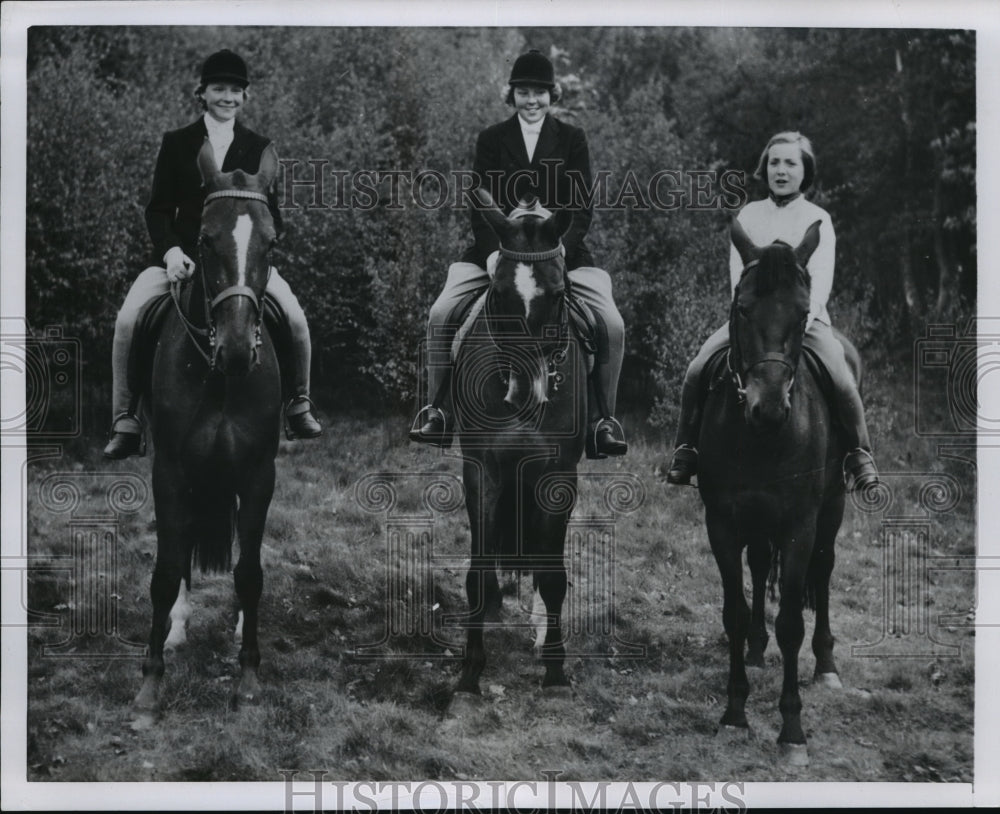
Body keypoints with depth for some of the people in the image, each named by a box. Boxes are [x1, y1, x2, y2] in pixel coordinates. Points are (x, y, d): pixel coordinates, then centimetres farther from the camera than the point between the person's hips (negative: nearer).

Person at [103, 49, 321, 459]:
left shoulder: (259, 148, 9)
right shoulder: (176, 144, 7)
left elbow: (271, 213, 9)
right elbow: (158, 210, 5)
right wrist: (171, 251, -14)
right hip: (182, 256, 0)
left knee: (295, 318, -21)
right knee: (128, 320, -22)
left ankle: (297, 402, 4)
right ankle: (126, 421, -9)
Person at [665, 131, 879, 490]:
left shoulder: (818, 219, 5)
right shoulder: (749, 215, 11)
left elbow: (821, 276, -6)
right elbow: (738, 272, 4)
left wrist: (804, 318, -22)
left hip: (805, 317, -2)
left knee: (841, 380, -26)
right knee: (696, 372, -18)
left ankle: (859, 453, -6)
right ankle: (686, 450, -3)